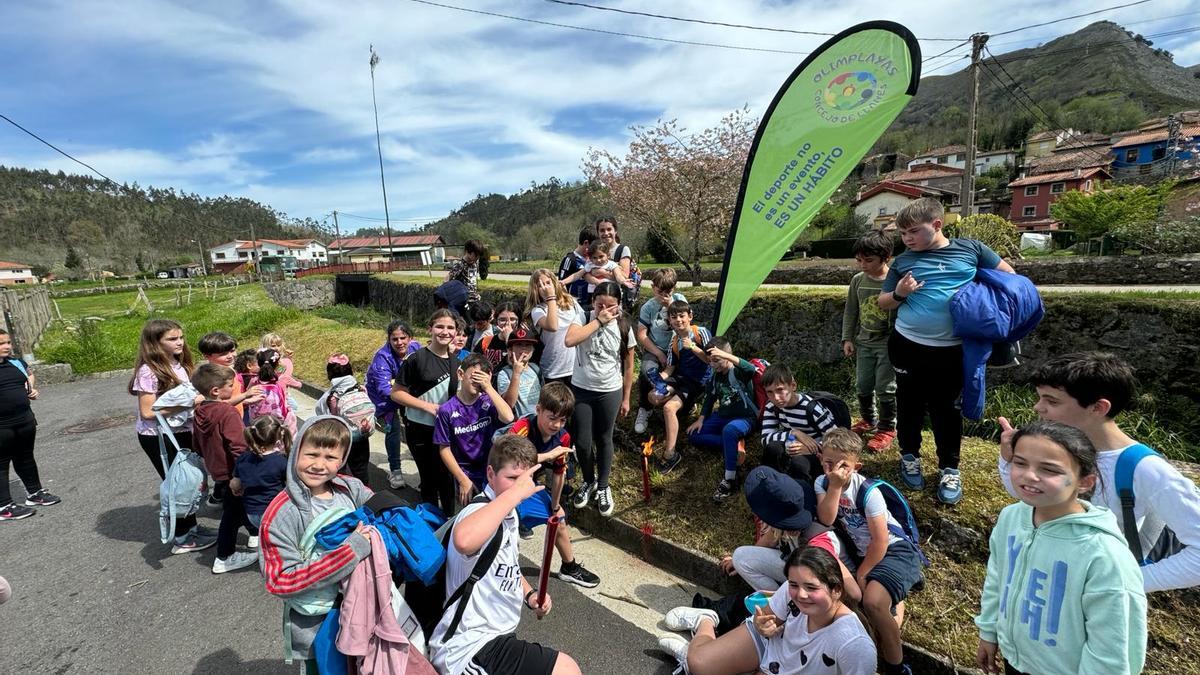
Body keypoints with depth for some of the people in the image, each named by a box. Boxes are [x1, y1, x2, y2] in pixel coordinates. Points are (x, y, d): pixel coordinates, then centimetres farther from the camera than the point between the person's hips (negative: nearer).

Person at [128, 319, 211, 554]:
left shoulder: (179, 364, 3)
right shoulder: (149, 371, -19)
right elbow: (147, 412, -21)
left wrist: (197, 399, -4)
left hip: (182, 431, 7)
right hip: (158, 437, -7)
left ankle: (191, 527, 32)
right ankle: (182, 539, 20)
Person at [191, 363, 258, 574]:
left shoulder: (199, 413, 0)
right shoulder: (228, 412, -26)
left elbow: (198, 445, 13)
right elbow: (238, 447, -28)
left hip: (216, 469, 9)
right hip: (231, 472, -9)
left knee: (238, 505, 25)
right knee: (232, 514, 7)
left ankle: (256, 533, 45)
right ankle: (225, 558, 19)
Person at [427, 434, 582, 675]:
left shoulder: (509, 513, 7)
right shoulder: (482, 511, -24)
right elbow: (464, 541, -50)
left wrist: (529, 594, 5)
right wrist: (515, 492, -42)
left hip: (495, 635, 10)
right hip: (470, 648, -10)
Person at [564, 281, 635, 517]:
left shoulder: (623, 327, -5)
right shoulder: (583, 318, -9)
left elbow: (628, 366, 2)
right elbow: (569, 341, -31)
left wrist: (625, 398, 4)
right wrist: (598, 321, -26)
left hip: (610, 392, 0)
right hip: (581, 390, 0)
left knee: (604, 440, 13)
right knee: (582, 442, 5)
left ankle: (603, 487, 34)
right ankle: (589, 481, 34)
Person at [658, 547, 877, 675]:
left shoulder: (855, 645, -39)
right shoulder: (791, 590, -27)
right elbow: (769, 616, -6)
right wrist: (763, 625, -28)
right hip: (768, 644, 2)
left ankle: (687, 652, 15)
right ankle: (704, 621, 28)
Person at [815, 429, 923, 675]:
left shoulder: (868, 491, -21)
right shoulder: (822, 483, -8)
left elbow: (880, 541, -17)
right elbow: (826, 520, -23)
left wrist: (861, 574, -10)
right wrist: (835, 486, -32)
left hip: (895, 550, -6)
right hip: (861, 551, 6)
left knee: (872, 602, -26)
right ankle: (894, 602, 21)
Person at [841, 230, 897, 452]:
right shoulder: (858, 280, -1)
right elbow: (850, 312, 8)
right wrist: (847, 338, 5)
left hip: (887, 343, -5)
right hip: (864, 342, 5)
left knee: (885, 388, 3)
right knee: (862, 386, 13)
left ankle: (887, 429, 21)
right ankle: (868, 420, 36)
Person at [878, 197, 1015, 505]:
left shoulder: (970, 249, 1)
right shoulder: (903, 262, 3)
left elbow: (1008, 276, 11)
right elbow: (883, 303, 8)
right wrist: (899, 293, -13)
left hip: (952, 350, -1)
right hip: (908, 346, 1)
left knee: (946, 408, 9)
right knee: (910, 404, 12)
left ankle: (949, 468, 24)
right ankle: (910, 456, 32)